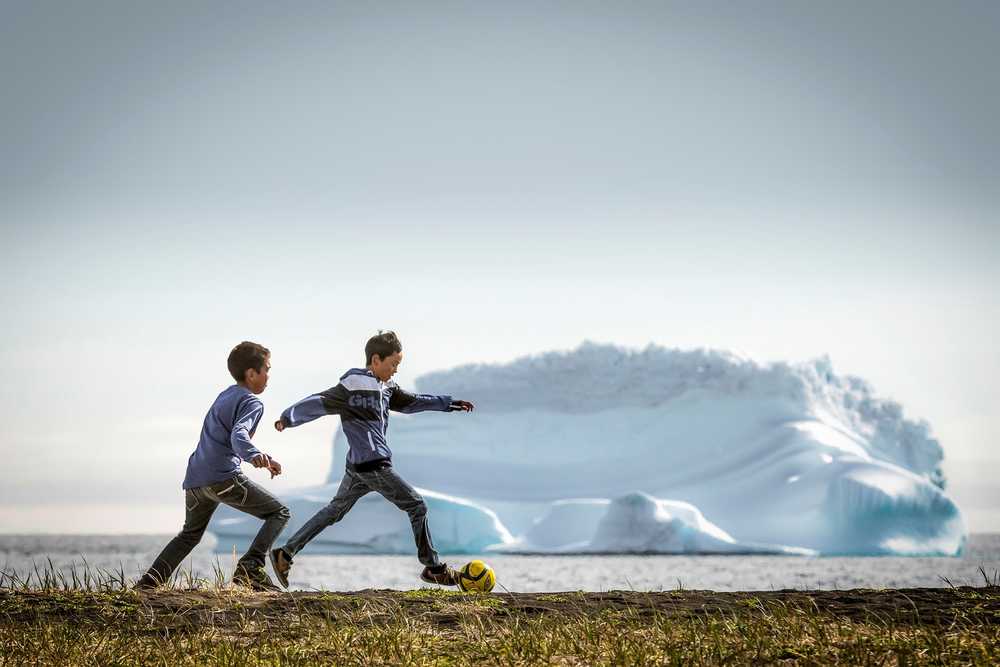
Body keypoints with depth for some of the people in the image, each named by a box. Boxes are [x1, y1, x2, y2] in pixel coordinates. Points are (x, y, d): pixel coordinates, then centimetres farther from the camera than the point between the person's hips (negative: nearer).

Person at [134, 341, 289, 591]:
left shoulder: (225, 395, 26)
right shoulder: (252, 402, -2)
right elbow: (238, 435, -22)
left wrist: (265, 460, 46)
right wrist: (254, 455, -42)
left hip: (194, 479, 9)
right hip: (223, 476, -9)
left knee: (191, 534, 30)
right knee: (279, 513, -1)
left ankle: (147, 583, 22)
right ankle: (250, 567, -19)